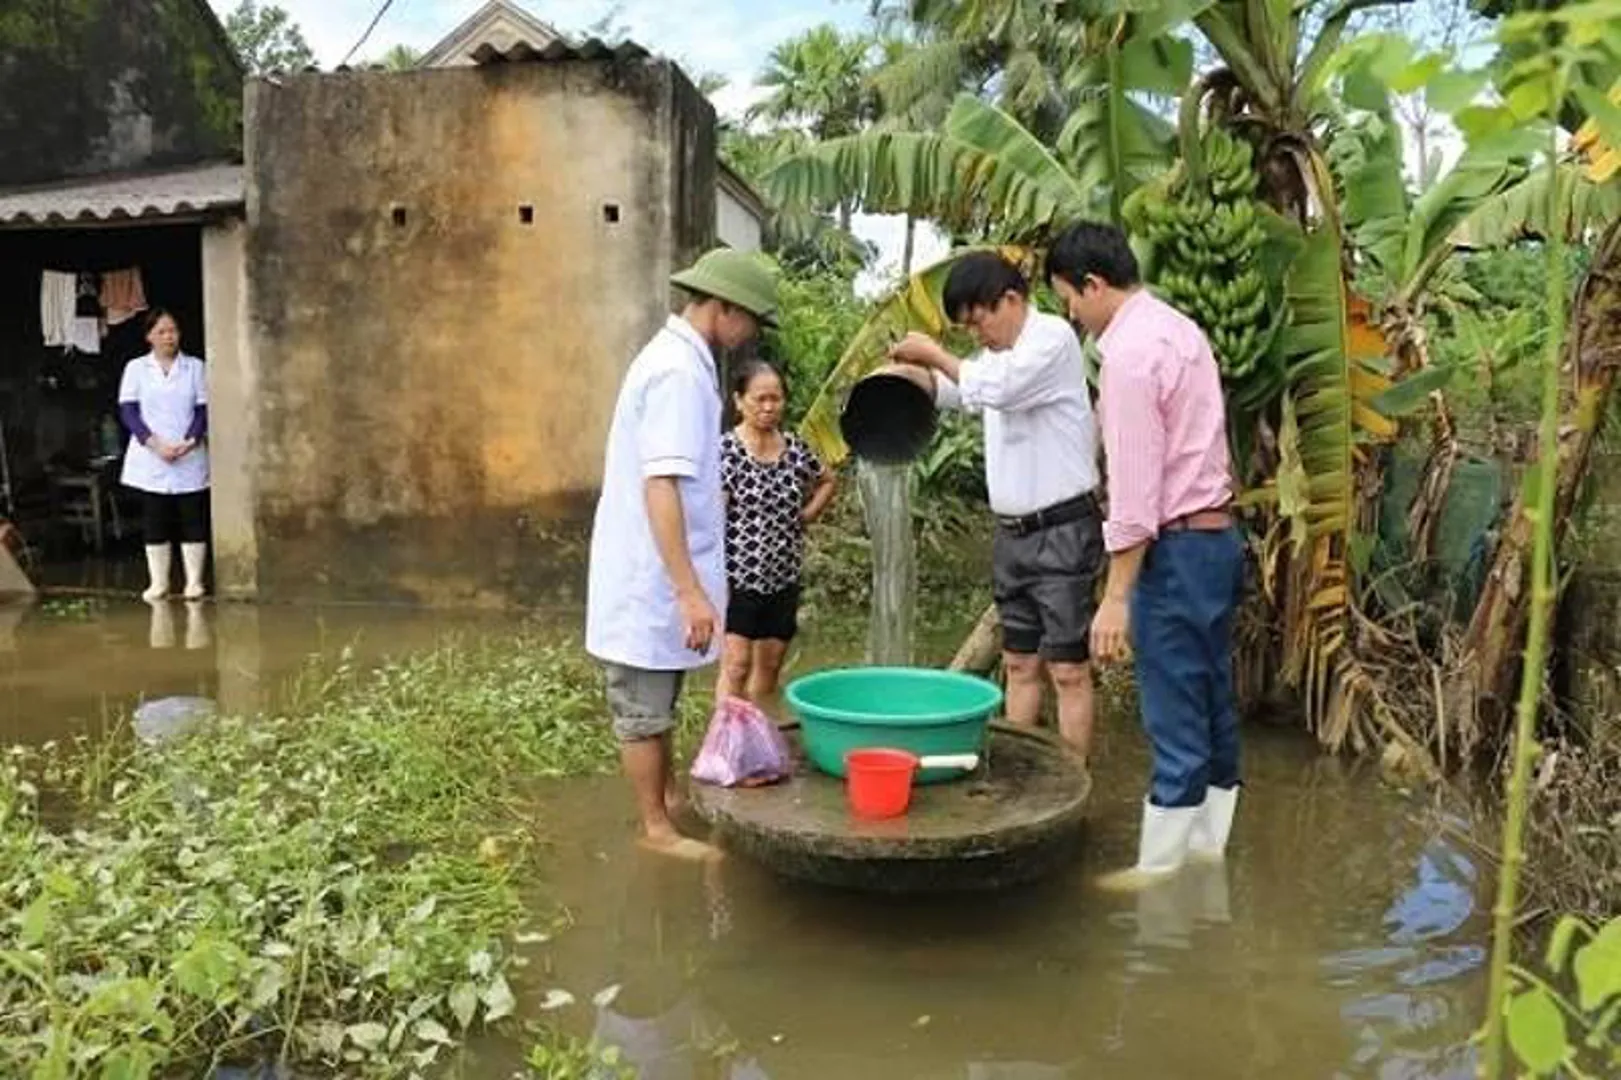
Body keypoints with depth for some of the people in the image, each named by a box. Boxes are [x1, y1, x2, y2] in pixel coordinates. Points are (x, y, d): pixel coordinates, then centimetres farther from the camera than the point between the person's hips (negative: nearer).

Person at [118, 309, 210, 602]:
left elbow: (203, 410, 2)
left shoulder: (195, 367, 7)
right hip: (150, 459, 0)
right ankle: (158, 582, 11)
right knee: (155, 522, 3)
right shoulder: (136, 368, 6)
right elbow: (128, 411, -1)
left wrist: (189, 442, -14)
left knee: (193, 520, 0)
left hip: (190, 458, 0)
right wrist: (155, 444, -13)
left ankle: (194, 581, 7)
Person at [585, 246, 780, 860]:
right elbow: (661, 487, -28)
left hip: (655, 575, 10)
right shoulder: (680, 371, -21)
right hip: (651, 578, -10)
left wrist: (689, 585, 24)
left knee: (657, 701, 21)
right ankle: (657, 829, 16)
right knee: (644, 708, 4)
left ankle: (668, 796, 36)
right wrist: (691, 591, -30)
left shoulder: (676, 359, 12)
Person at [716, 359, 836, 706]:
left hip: (783, 577, 5)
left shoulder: (795, 448, 4)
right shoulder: (726, 450, -11)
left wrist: (804, 516, 9)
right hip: (738, 577, -5)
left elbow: (827, 482, 24)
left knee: (770, 665, 12)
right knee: (736, 665, -7)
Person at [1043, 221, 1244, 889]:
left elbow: (1134, 492, -21)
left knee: (1175, 720, -1)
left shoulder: (1129, 354, -16)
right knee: (1212, 709, 15)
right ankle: (1205, 851, 27)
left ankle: (1158, 872, 10)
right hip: (1217, 535, 10)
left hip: (1178, 549, -10)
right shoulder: (1179, 328, 13)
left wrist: (1116, 597, -19)